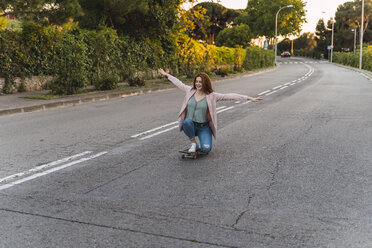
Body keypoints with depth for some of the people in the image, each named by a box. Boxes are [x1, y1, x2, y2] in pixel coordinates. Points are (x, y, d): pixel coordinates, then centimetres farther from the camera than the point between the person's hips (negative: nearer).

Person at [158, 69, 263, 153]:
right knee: (187, 121, -34)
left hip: (204, 128, -2)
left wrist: (249, 98, -17)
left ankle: (202, 144, 18)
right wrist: (166, 74, 27)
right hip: (190, 125, 2)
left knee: (206, 149, -23)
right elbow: (179, 83, 17)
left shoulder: (212, 96, -7)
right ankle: (194, 144, -8)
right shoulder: (190, 91, 2)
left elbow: (230, 96, -12)